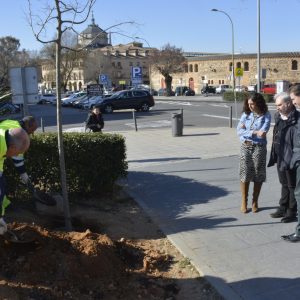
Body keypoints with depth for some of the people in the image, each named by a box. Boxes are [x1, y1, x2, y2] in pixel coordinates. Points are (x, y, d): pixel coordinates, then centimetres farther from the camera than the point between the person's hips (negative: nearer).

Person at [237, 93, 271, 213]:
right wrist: (254, 132, -18)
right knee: (244, 174, 2)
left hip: (259, 148, -2)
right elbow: (239, 131, -7)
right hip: (245, 147, 2)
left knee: (258, 176, 6)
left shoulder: (266, 116, -4)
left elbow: (263, 132, -17)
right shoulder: (246, 114, 3)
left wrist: (246, 131, -10)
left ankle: (255, 202, 20)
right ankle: (244, 202, 14)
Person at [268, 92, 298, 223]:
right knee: (284, 184, 20)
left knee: (292, 186, 5)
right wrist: (274, 156, 13)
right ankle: (283, 208, 33)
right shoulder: (278, 117, 8)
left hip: (290, 158, -8)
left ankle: (292, 211, 18)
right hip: (280, 158, 8)